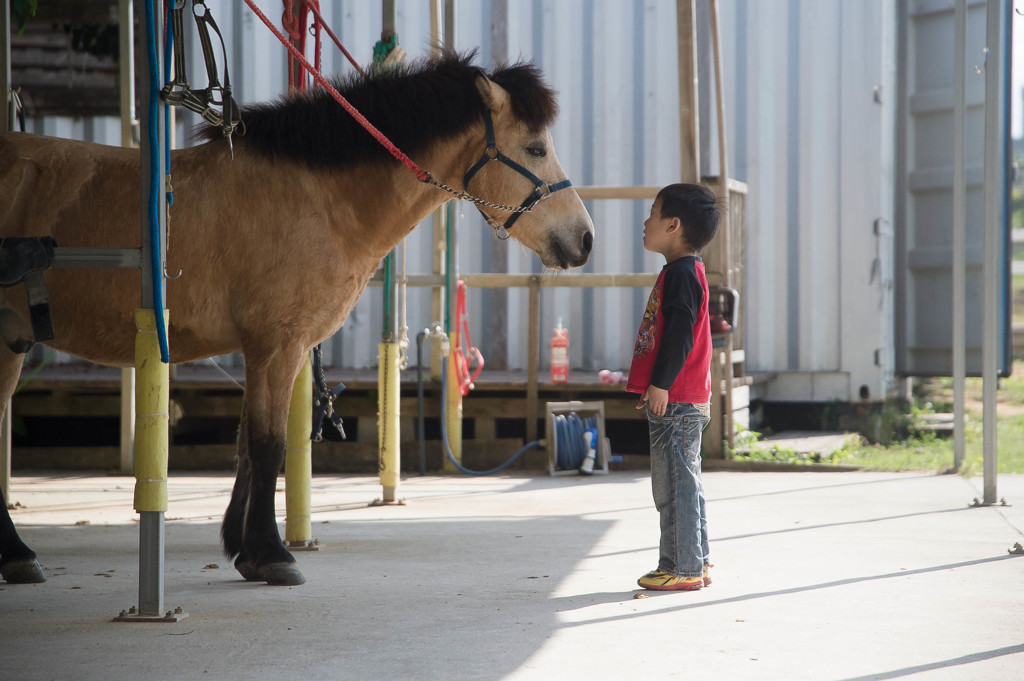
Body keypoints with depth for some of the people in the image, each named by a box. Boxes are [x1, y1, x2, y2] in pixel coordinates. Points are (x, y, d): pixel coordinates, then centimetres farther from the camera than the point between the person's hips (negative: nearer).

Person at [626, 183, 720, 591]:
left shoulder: (681, 272, -14)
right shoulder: (684, 271, 19)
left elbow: (680, 334, -22)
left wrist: (661, 384, -21)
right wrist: (657, 386, 25)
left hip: (676, 401, -11)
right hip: (683, 399, 11)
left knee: (674, 484, -8)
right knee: (683, 483, 14)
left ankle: (682, 568, -6)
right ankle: (694, 564, 20)